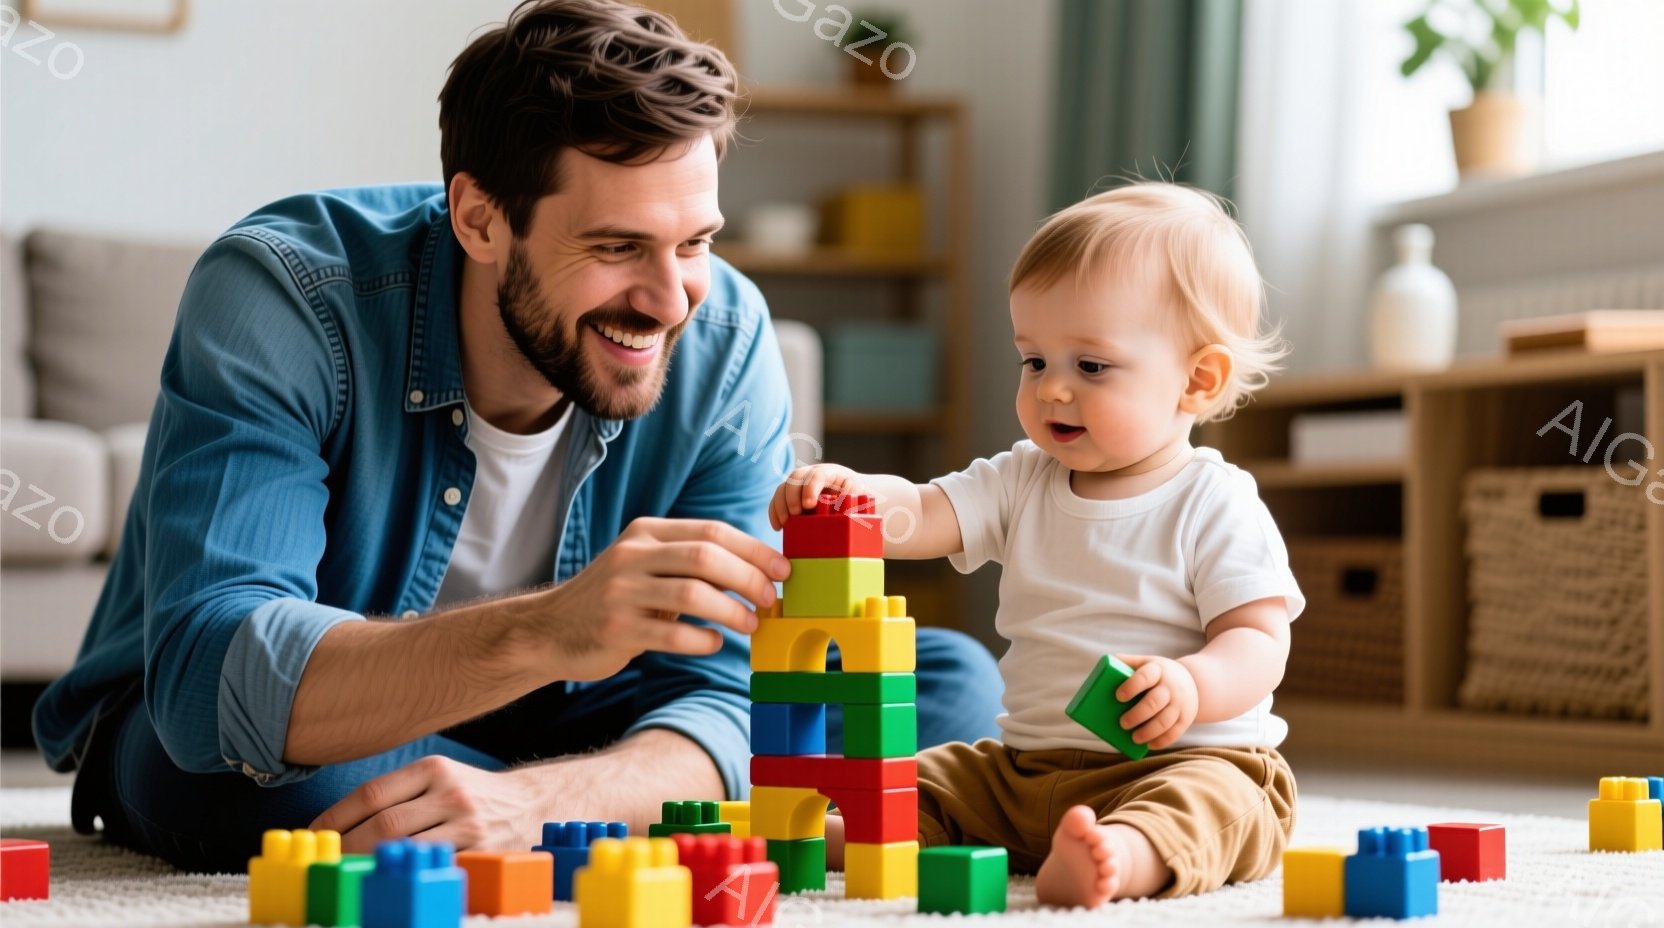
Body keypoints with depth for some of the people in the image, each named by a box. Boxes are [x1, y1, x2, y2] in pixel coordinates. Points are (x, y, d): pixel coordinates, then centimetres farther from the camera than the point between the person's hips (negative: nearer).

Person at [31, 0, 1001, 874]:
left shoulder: (724, 338, -18)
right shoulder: (280, 295, -29)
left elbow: (731, 697, -20)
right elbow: (207, 677, -40)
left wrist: (528, 799, -42)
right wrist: (545, 632, -56)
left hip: (545, 729, 3)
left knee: (954, 681, -11)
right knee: (258, 764, -40)